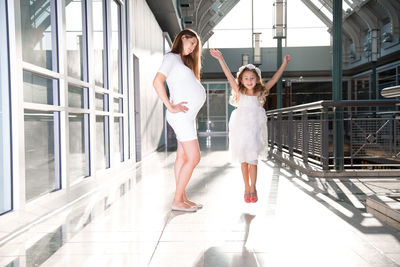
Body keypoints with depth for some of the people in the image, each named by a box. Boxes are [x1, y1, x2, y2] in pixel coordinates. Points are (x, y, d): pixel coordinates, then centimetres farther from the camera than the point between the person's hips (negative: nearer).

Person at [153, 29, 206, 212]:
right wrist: (171, 107, -19)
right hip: (181, 116, -9)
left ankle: (182, 198, 14)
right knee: (194, 158, -9)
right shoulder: (172, 57, -5)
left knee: (182, 157, 9)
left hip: (187, 116, 9)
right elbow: (157, 82, -18)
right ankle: (177, 201, -2)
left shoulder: (183, 60, 23)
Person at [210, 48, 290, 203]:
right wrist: (220, 59, -12)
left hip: (255, 129, 0)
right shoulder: (240, 93, 1)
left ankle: (253, 188, 11)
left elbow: (274, 79, 7)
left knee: (252, 159, -4)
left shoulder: (260, 93, 3)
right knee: (243, 160, 9)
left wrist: (284, 64, 8)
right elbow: (229, 76, -6)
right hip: (240, 129, 0)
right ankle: (246, 188, 23)